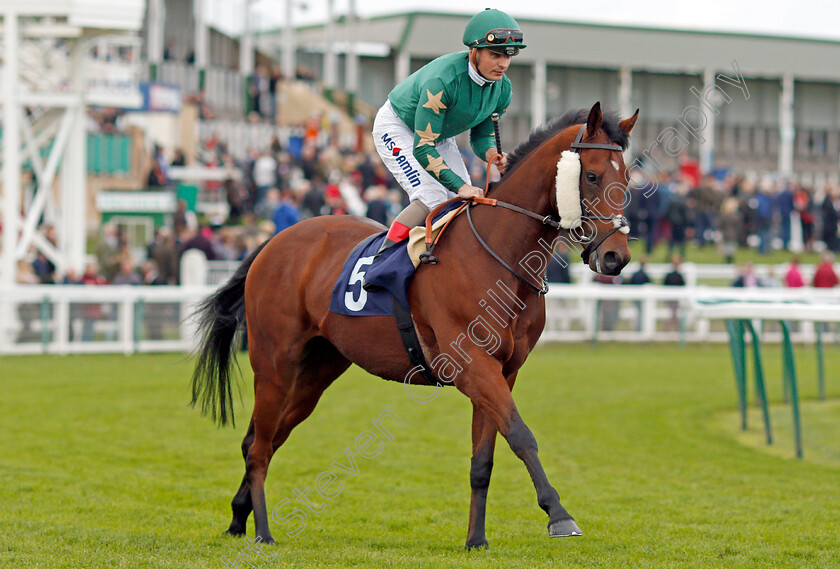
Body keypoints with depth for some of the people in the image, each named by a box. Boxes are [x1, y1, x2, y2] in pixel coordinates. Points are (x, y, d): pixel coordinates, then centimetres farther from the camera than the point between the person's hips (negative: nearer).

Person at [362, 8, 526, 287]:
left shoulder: (502, 88, -16)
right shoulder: (442, 80, -39)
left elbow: (481, 136, -2)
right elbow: (422, 149, -37)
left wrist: (493, 155, -27)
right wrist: (460, 186, -43)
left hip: (439, 134, 8)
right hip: (396, 127, -7)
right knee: (432, 199, -24)